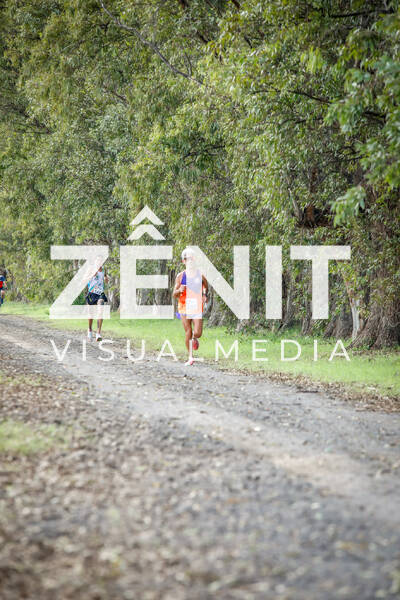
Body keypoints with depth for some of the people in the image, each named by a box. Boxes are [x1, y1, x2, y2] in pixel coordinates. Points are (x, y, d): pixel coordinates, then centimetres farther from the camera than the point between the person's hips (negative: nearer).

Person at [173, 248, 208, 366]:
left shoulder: (200, 275, 1)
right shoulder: (181, 276, 1)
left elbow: (206, 287, 20)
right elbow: (174, 295, 3)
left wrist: (204, 295, -1)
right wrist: (179, 290, -19)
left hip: (197, 307, 0)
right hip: (184, 306, 0)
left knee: (197, 333, -10)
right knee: (188, 332, 0)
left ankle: (194, 339, 29)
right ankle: (190, 357, 10)